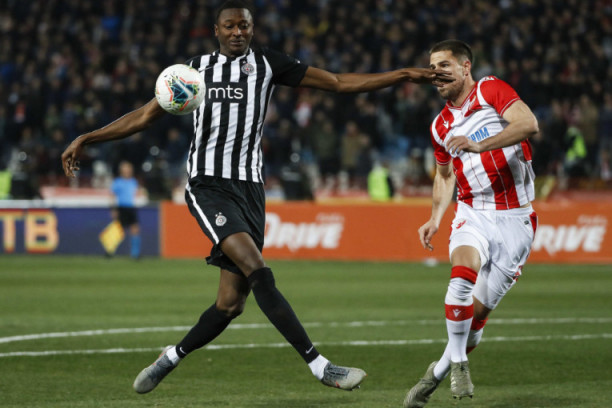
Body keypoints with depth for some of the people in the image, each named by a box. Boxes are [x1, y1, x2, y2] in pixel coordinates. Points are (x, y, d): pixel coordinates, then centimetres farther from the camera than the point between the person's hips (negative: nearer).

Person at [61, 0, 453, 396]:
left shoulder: (266, 63, 9)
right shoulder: (196, 68, 10)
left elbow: (339, 82, 10)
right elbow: (146, 116, 17)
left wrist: (405, 74, 4)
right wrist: (88, 138, 10)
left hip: (249, 188, 3)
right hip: (207, 185, -3)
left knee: (231, 303, 0)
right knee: (258, 271, -22)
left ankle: (171, 358, 24)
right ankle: (319, 365, -25)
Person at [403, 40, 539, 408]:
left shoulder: (491, 90, -5)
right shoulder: (441, 126, 12)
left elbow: (529, 123, -21)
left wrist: (481, 145, -30)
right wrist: (435, 219, 12)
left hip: (515, 219, -3)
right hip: (474, 214, 3)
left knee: (480, 309, -3)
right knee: (464, 271, -29)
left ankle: (441, 370, 15)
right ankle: (457, 360, -22)